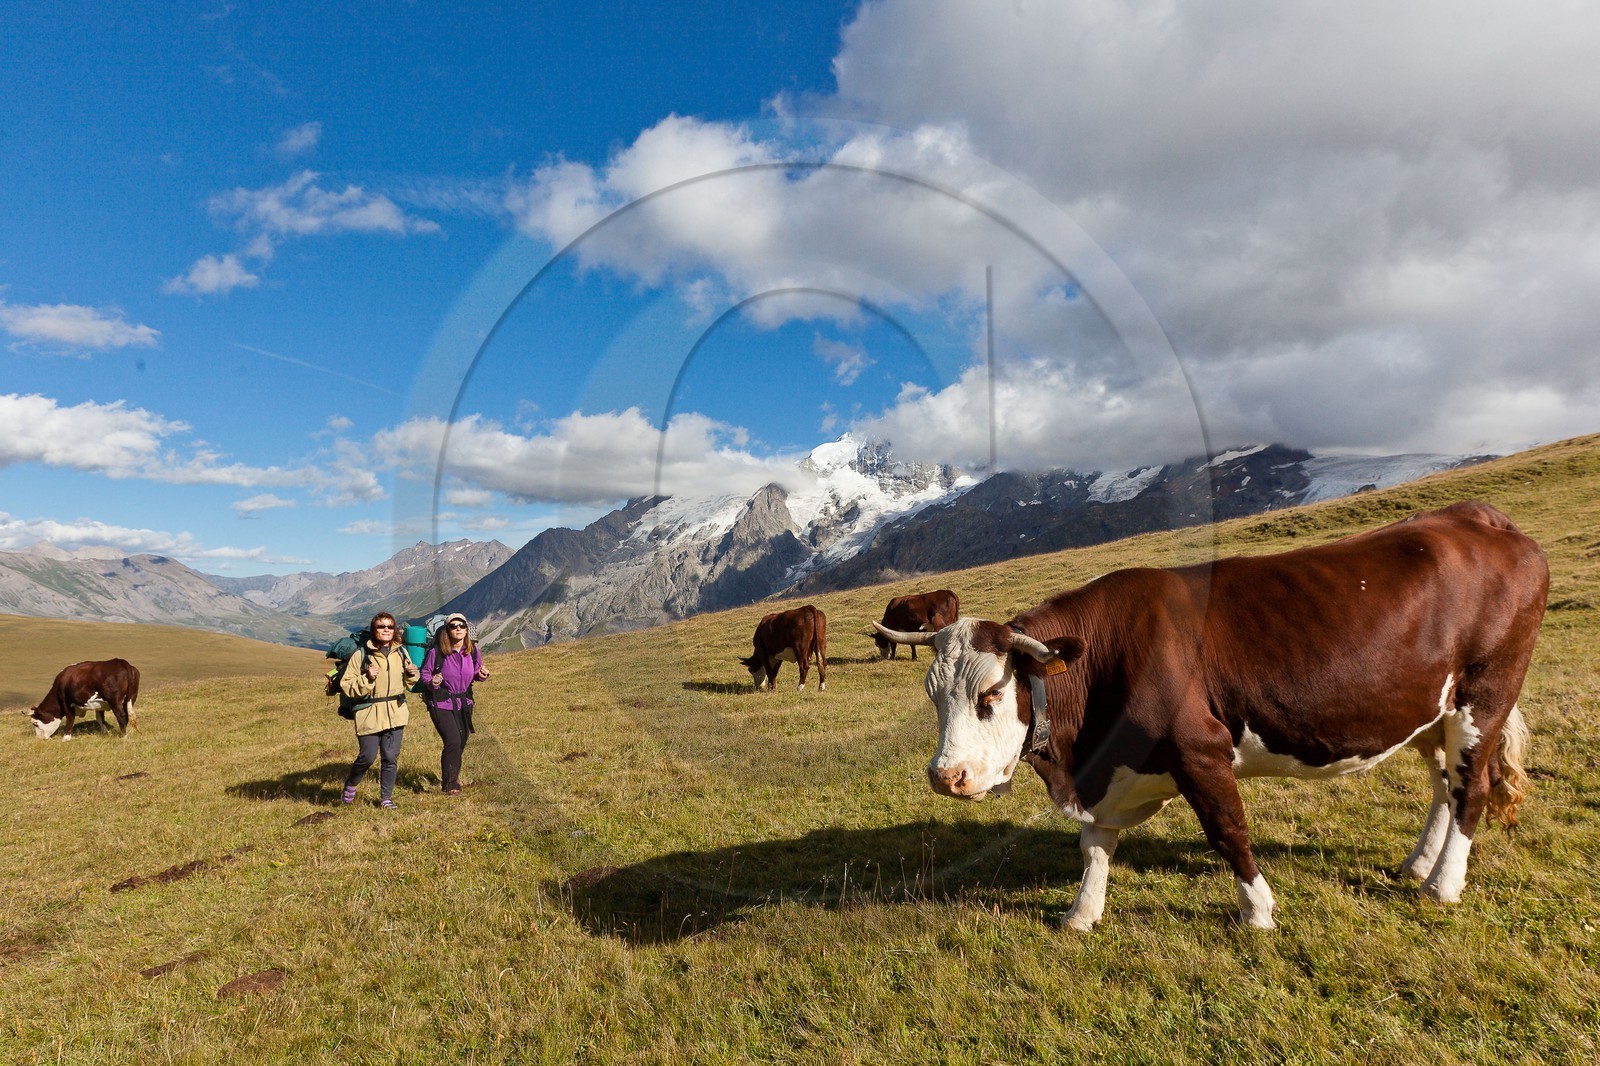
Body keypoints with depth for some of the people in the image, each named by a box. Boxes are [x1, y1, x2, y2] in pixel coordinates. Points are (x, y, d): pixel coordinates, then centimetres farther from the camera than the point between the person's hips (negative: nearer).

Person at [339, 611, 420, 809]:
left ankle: (386, 797, 20)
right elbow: (346, 685, -8)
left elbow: (407, 682, 20)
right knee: (367, 757, 2)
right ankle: (350, 785, 33)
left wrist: (413, 674, -1)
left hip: (396, 713, 4)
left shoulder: (401, 652, 6)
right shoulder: (361, 655, -8)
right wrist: (367, 679, -22)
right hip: (369, 713, -3)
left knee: (391, 758, 4)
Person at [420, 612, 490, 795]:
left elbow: (476, 672, 9)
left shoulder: (472, 650, -4)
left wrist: (482, 675, -13)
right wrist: (432, 682, -25)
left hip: (464, 702, 5)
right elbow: (424, 673, -4)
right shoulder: (436, 652, -16)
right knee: (453, 741, -16)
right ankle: (450, 785, 1)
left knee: (461, 742, 14)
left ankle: (453, 775, 42)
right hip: (440, 703, -5)